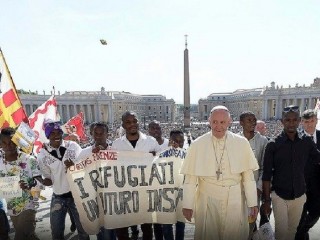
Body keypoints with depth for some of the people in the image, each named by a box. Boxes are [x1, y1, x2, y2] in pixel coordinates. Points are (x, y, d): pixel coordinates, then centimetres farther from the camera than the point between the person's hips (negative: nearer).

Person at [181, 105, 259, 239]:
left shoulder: (242, 143, -4)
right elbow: (190, 177, -5)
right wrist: (187, 205, -3)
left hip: (235, 200, 1)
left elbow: (248, 175, 0)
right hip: (207, 199, 0)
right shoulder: (197, 145, -7)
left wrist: (252, 203, 2)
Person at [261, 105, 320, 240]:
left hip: (299, 196, 3)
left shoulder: (307, 142, -4)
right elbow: (266, 175, -9)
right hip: (279, 196, -3)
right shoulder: (273, 145, -11)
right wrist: (266, 200, -9)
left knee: (293, 228, 19)